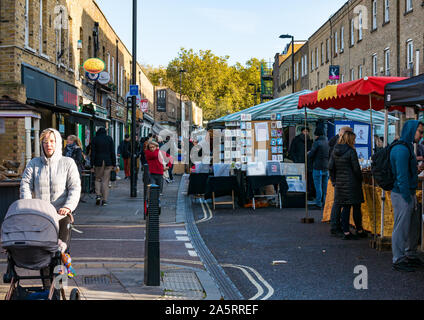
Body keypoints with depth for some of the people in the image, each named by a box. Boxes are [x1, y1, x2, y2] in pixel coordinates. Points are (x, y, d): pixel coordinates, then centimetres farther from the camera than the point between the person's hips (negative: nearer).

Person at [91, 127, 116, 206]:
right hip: (108, 162, 1)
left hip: (98, 162, -1)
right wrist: (114, 164, 4)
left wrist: (92, 165, -1)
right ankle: (104, 200, 1)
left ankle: (98, 195, -4)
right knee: (106, 181, 4)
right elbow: (113, 152, 1)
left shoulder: (95, 139, 0)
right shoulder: (109, 138, 3)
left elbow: (93, 153, -2)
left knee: (98, 179, 15)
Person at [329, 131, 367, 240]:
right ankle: (359, 231, 16)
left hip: (340, 183, 5)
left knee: (345, 208, 9)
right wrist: (360, 180, 1)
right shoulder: (351, 151, -13)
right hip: (352, 184, -5)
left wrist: (334, 180, 12)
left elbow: (330, 167, 5)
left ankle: (346, 232, 6)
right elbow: (356, 168, -12)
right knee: (356, 207, 7)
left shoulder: (335, 151, 5)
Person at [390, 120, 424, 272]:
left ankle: (411, 255, 30)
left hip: (409, 194, 10)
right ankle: (398, 261, 5)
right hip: (402, 196, -10)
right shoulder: (402, 150, -18)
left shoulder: (407, 148, 14)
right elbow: (402, 177, -21)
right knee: (401, 228, -3)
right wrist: (408, 198, -19)